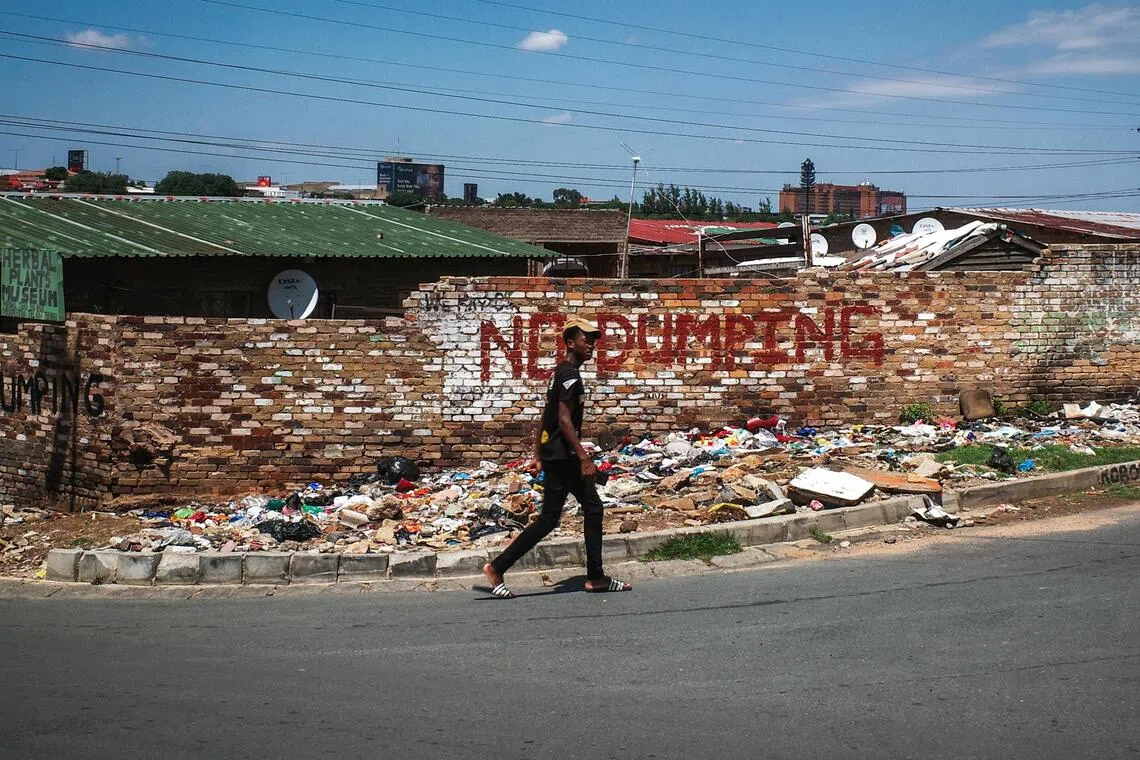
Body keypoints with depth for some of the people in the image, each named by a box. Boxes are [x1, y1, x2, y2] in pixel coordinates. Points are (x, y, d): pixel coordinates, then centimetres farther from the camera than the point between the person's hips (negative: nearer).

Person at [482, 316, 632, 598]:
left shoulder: (561, 373, 16)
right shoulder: (569, 374, -13)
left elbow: (545, 418, 19)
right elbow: (564, 419, -21)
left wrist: (538, 456, 20)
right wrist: (583, 456, -22)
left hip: (558, 456, 10)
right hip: (563, 456, -10)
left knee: (593, 509, 9)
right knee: (549, 518, -7)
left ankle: (596, 577, 11)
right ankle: (497, 567, -3)